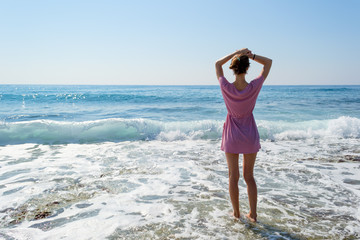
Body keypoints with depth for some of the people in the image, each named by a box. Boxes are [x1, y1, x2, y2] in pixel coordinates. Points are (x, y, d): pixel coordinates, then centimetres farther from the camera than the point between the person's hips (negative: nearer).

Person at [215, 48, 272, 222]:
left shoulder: (226, 88, -17)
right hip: (250, 136, 1)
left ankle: (236, 212, 23)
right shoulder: (254, 87, -15)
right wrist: (251, 55, -12)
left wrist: (236, 53, -5)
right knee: (249, 176, 14)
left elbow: (217, 64, 2)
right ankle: (253, 214, 20)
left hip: (232, 136, -1)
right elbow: (268, 63, 0)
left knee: (233, 177, 11)